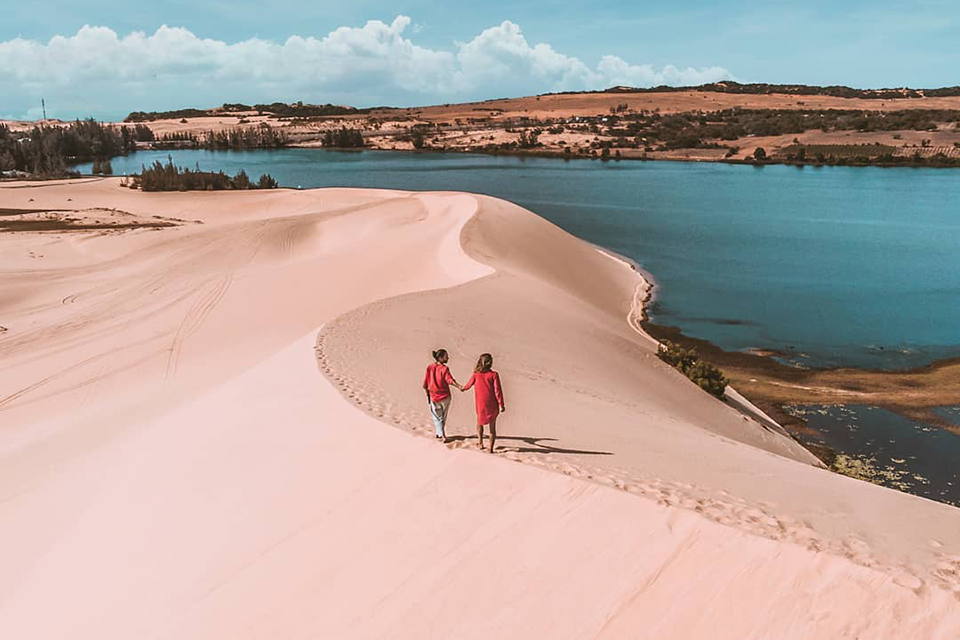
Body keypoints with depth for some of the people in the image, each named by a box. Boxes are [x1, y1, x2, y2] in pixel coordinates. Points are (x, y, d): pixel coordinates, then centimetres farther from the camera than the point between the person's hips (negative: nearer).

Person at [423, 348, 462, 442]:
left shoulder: (429, 367, -5)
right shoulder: (444, 368, -15)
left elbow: (425, 384, -1)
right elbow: (450, 380, -32)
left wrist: (427, 395, 12)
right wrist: (459, 387, -44)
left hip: (433, 397, 2)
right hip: (445, 397, -2)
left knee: (437, 417, 12)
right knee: (443, 417, 21)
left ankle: (442, 435, 1)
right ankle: (439, 433, 33)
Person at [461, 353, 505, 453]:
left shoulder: (476, 375, -4)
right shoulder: (494, 374, -9)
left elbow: (468, 385, 13)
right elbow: (498, 390, -12)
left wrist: (462, 388, 35)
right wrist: (501, 405, -7)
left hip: (481, 405, 1)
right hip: (492, 405, -1)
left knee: (480, 422, 27)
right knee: (492, 426, 12)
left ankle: (480, 442, 20)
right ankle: (491, 448, 11)